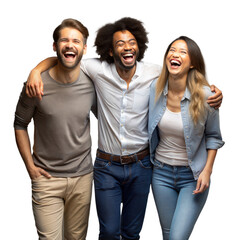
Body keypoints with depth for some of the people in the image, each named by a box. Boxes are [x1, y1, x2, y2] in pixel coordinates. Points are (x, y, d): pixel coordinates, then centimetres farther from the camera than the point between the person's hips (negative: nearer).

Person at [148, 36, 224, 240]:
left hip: (193, 176, -3)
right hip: (162, 172, 3)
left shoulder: (204, 95, -16)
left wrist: (207, 170, -8)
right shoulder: (155, 88, -7)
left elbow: (213, 136, -2)